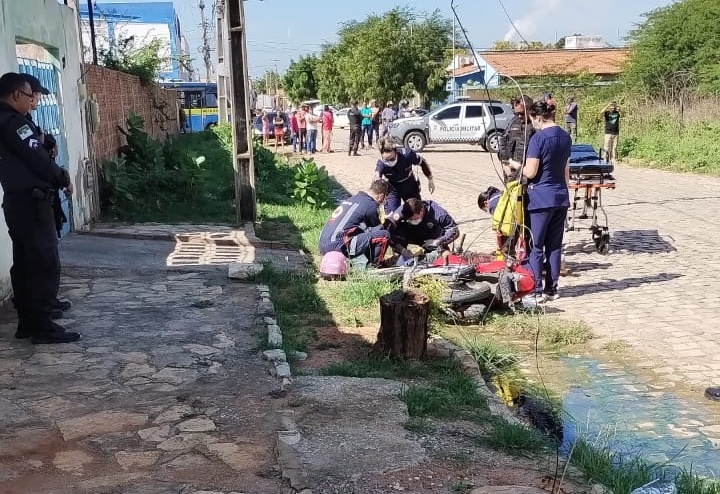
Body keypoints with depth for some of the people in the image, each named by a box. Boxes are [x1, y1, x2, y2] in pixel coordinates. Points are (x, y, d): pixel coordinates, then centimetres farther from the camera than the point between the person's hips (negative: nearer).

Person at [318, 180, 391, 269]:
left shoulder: (352, 199, 22)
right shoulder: (370, 205, -2)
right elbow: (379, 229, 13)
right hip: (336, 246, -9)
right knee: (384, 235, -7)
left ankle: (357, 259, 11)